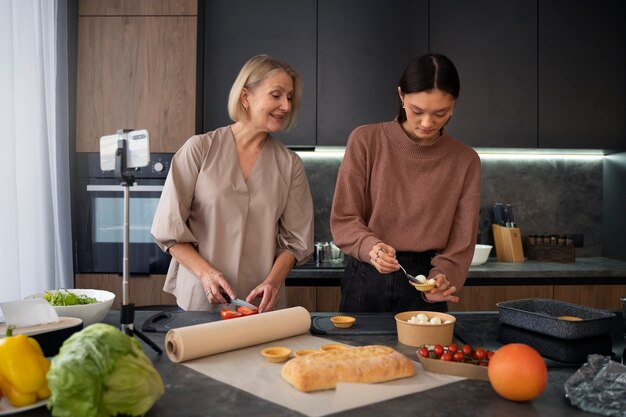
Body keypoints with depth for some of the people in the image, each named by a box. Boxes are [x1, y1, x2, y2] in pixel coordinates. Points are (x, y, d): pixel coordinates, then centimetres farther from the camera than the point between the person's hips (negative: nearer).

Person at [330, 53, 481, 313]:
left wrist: (442, 277, -21)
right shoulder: (366, 141, -8)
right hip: (366, 282, 0)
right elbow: (343, 220, -8)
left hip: (424, 290, 1)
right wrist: (370, 247, -27)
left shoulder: (465, 161, -3)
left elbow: (461, 240, -3)